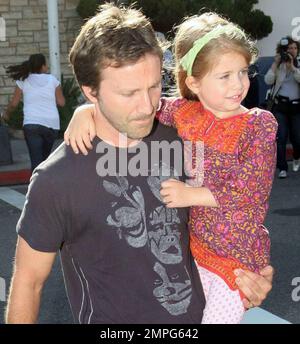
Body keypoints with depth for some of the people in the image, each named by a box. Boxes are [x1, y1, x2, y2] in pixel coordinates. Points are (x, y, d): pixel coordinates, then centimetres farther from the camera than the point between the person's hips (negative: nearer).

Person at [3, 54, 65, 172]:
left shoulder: (23, 81, 5)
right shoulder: (52, 80, 5)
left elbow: (14, 103, 8)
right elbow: (61, 102, 5)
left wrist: (6, 113, 26)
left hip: (31, 124, -2)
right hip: (52, 123, 2)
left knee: (36, 160, -6)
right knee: (45, 157, 21)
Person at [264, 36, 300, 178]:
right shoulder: (278, 66, 5)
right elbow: (268, 81, -11)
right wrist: (276, 63, -12)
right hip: (280, 105, -1)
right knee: (281, 137, -8)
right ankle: (282, 168, -1)